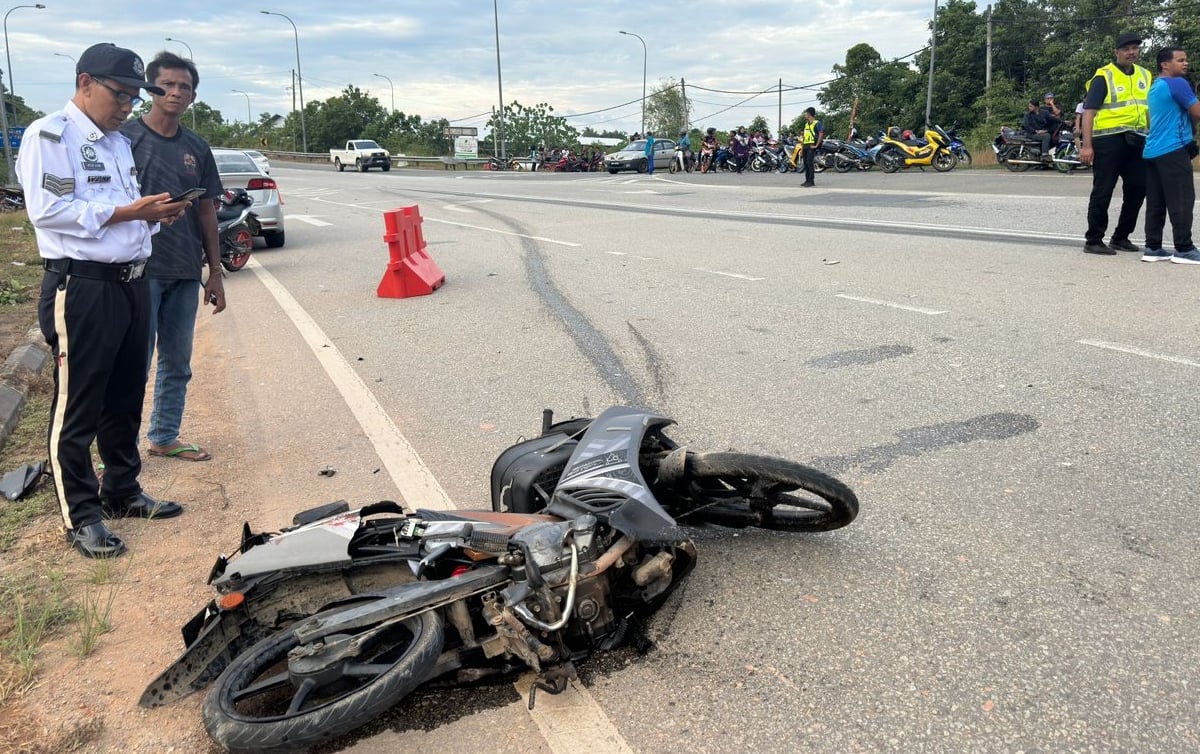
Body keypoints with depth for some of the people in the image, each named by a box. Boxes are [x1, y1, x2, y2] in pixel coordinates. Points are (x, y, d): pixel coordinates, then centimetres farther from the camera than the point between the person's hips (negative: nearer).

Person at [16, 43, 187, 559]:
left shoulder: (119, 143, 19)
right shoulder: (48, 135, -7)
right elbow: (46, 208, -18)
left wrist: (154, 214, 2)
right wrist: (124, 211, -18)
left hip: (131, 283, 8)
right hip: (80, 289, -8)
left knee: (126, 399, 16)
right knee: (77, 408, 0)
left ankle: (122, 491, 29)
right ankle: (81, 515, 9)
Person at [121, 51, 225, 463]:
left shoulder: (196, 147, 11)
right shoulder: (126, 137, -3)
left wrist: (215, 272, 11)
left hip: (186, 273, 5)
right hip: (140, 270, -5)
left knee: (177, 363, 12)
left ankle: (165, 437, 26)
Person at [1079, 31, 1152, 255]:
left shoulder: (1145, 76, 16)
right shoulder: (1104, 77, -3)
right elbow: (1089, 112, -10)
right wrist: (1086, 145, -19)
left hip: (1137, 142, 7)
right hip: (1109, 141, -7)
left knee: (1137, 190, 8)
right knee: (1102, 192, -3)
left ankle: (1121, 237, 20)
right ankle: (1093, 240, 3)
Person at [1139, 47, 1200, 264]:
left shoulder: (1155, 87, 19)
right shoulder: (1177, 83, -9)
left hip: (1153, 151, 9)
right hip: (1173, 150, -9)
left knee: (1155, 203, 7)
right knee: (1181, 201, -6)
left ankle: (1153, 248, 7)